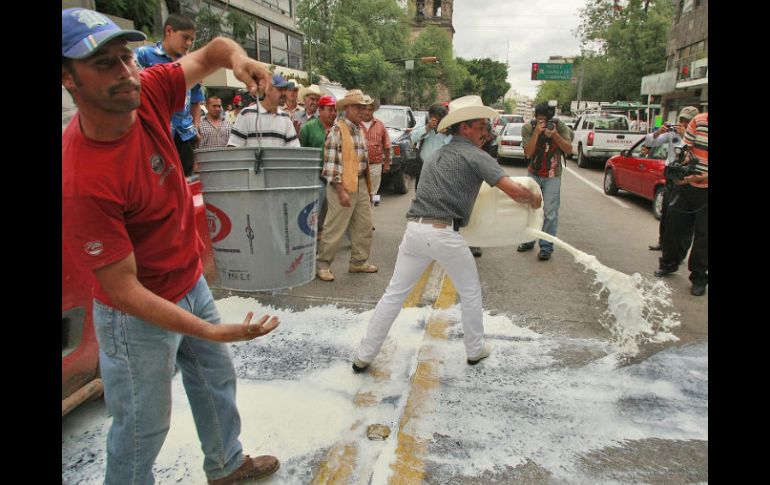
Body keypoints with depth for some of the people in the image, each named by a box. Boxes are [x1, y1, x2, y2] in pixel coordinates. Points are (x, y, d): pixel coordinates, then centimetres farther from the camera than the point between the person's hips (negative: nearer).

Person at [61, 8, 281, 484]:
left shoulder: (147, 93, -15)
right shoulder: (81, 182, -33)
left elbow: (210, 52, 0)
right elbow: (123, 289, -27)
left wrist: (237, 57, -25)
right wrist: (213, 331, -32)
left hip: (192, 283, 8)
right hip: (140, 316, -8)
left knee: (217, 378, 26)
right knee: (144, 424, 12)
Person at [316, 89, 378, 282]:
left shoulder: (360, 130, 14)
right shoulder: (337, 130, -11)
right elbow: (331, 163, -17)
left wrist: (367, 186, 17)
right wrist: (341, 192, -21)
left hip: (361, 184, 8)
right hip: (342, 185, -8)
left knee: (364, 226, 13)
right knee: (335, 229, -2)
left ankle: (359, 262, 27)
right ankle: (322, 264, 12)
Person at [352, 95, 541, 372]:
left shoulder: (436, 156, 23)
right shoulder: (475, 155, 0)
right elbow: (513, 190, -8)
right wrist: (533, 199, 12)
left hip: (414, 229, 6)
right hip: (444, 233, -6)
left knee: (394, 294, 11)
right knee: (470, 292, 18)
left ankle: (364, 356, 14)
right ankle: (475, 350, 32)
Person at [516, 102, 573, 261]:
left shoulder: (560, 126, -10)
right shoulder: (528, 127, -10)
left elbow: (569, 149, -13)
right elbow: (528, 153, -18)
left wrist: (555, 135, -27)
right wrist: (537, 132, -29)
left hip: (552, 176, -2)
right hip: (533, 174, 2)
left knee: (550, 212, -6)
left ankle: (546, 247, 1)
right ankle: (529, 240, 28)